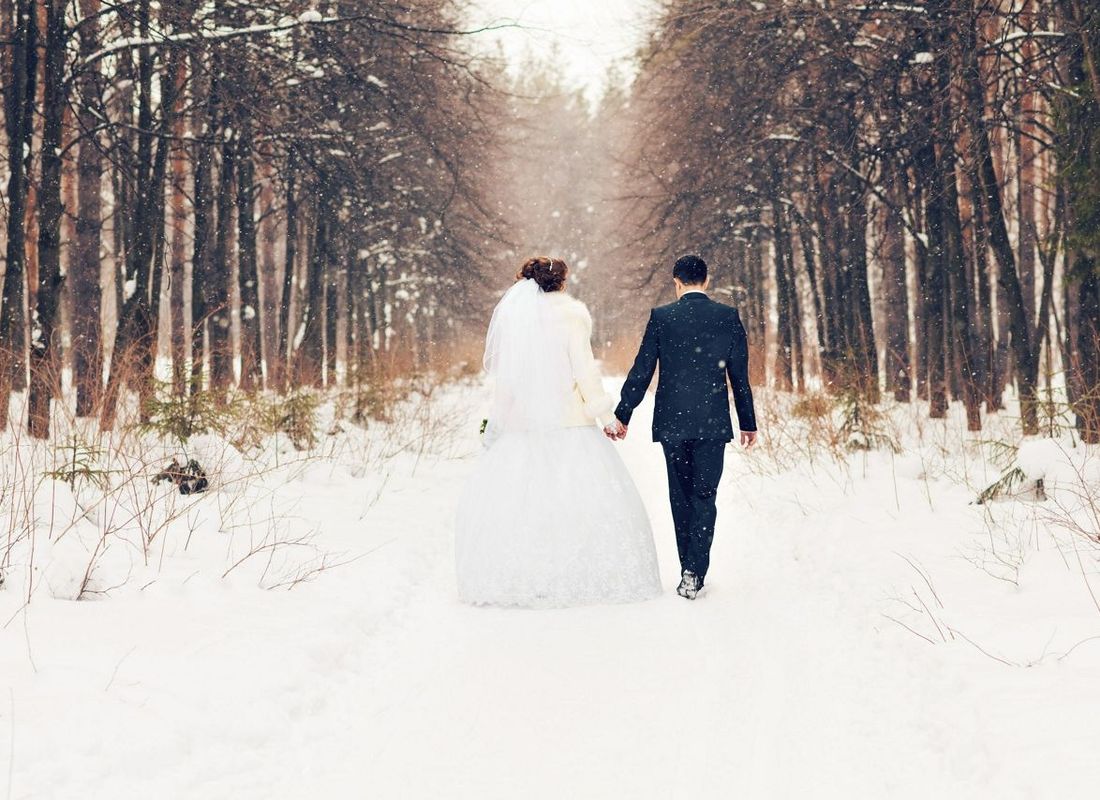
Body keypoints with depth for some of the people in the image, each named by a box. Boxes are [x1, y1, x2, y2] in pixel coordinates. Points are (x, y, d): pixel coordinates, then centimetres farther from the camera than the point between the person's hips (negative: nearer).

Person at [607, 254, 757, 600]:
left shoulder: (661, 317, -2)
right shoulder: (729, 317, 0)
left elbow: (641, 371, -1)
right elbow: (740, 376, 3)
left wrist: (622, 415, 6)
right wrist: (748, 423, 12)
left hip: (672, 422, 0)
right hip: (713, 423, 0)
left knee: (680, 497, 12)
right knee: (704, 496, 2)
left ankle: (690, 569, 18)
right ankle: (694, 572, -10)